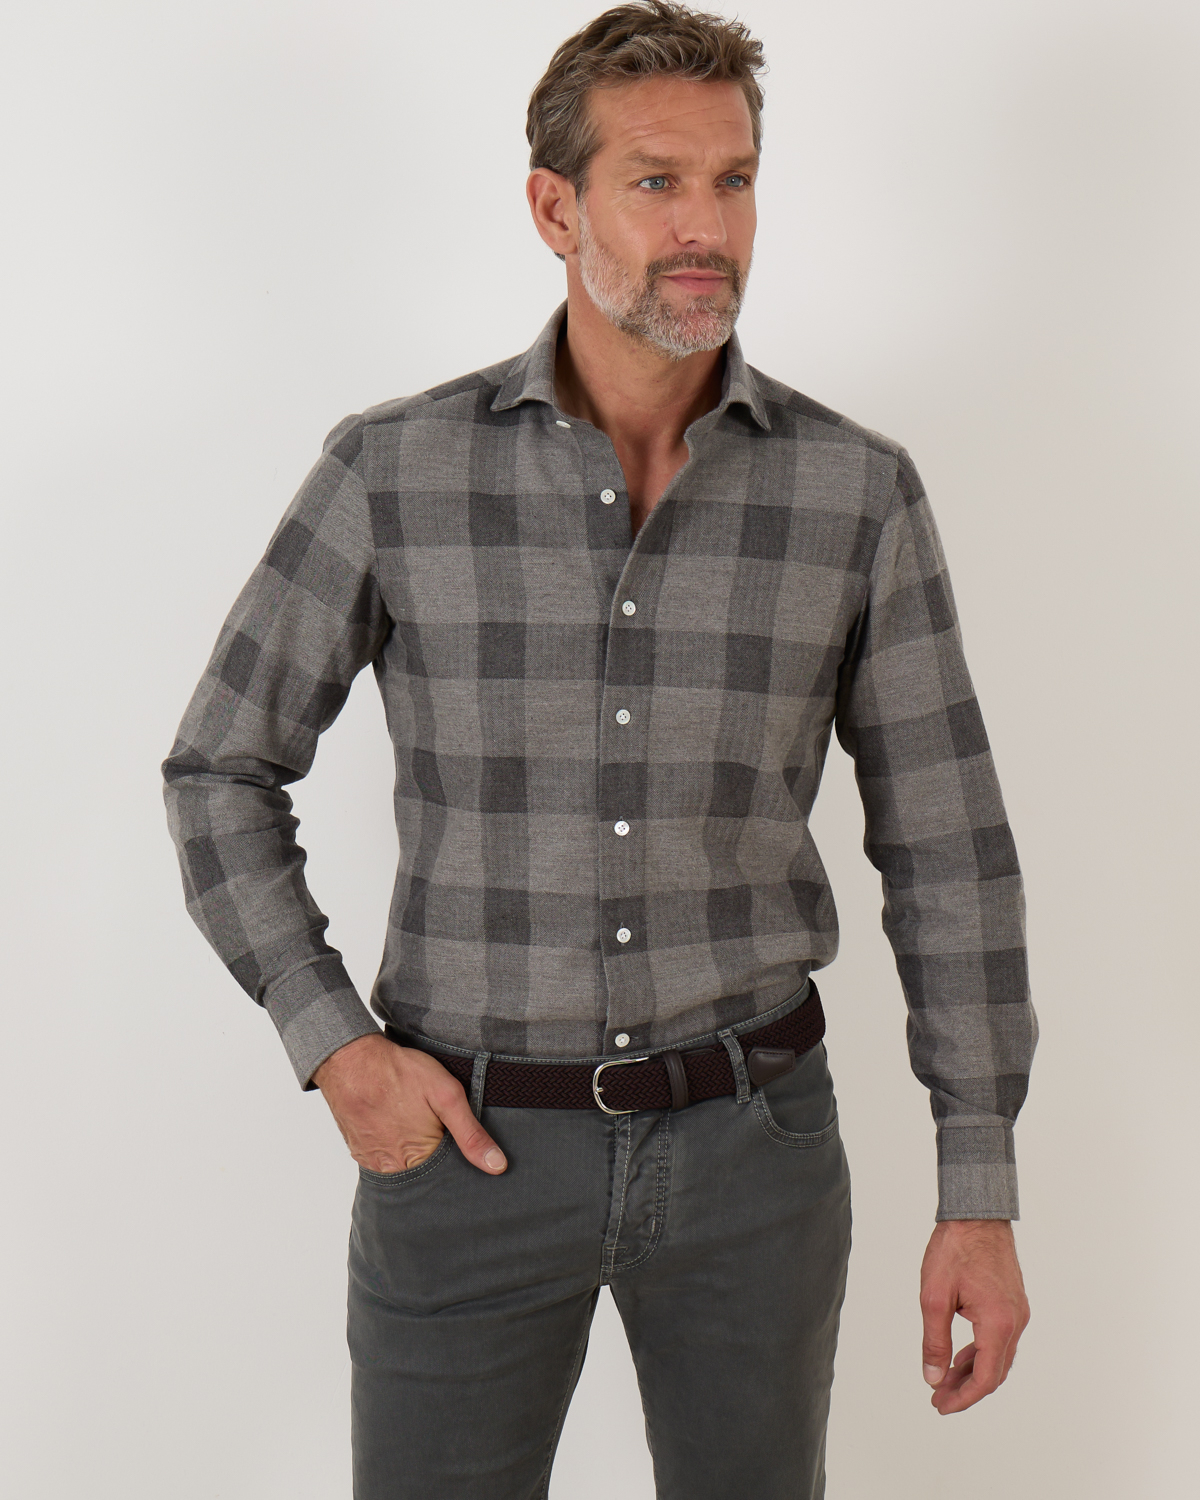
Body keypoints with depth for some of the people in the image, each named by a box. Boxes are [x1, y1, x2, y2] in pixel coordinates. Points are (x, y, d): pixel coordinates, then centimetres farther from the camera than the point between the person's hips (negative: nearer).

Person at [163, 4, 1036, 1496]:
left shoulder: (857, 492, -5)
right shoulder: (394, 470, -7)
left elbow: (945, 853, 0)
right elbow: (220, 770, 3)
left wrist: (980, 1198, -1)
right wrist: (334, 1047, -8)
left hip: (750, 1146, 1)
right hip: (466, 1143, -1)